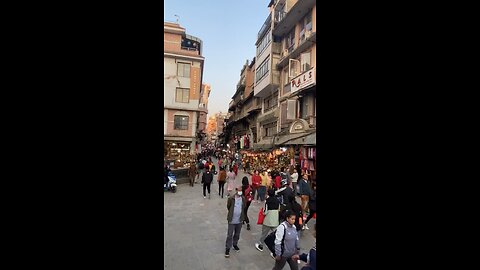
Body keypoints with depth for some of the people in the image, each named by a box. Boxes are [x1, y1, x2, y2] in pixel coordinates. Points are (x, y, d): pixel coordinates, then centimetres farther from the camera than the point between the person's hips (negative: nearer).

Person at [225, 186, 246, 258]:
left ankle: (235, 244, 41)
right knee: (229, 235, 3)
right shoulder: (231, 199, -17)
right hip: (232, 220, -4)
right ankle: (227, 248, 17)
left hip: (239, 220, 4)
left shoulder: (243, 199, -5)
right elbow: (228, 207, -1)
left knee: (237, 234, 20)